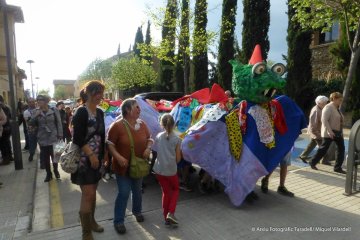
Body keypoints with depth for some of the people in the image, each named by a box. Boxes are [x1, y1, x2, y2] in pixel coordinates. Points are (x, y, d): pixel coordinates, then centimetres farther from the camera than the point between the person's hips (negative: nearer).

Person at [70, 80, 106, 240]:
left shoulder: (99, 112, 7)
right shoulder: (81, 112, -15)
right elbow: (77, 139, -19)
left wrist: (102, 155, 12)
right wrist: (91, 155, -16)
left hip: (96, 157, 7)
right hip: (84, 158, -7)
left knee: (93, 191, 17)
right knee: (88, 194, -3)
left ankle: (91, 221, 35)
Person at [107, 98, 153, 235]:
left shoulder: (142, 124, -2)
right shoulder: (117, 125, -18)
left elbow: (149, 138, 10)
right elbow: (110, 143, -12)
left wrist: (148, 148, -10)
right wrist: (118, 157, -24)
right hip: (123, 166, -5)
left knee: (137, 190, 21)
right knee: (124, 193, -2)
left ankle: (137, 211, 46)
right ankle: (118, 221, 18)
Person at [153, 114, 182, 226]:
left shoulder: (158, 136, 0)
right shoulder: (177, 139, -8)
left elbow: (156, 152, 5)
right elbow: (178, 158, -5)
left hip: (159, 169, 3)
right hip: (171, 170, -3)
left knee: (166, 192, 18)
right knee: (175, 190, 21)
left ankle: (166, 217, 24)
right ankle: (170, 213, 7)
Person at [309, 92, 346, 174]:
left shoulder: (337, 108, 13)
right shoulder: (328, 107, -15)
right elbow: (324, 120, -24)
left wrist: (340, 132, 18)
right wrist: (329, 131, -29)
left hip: (338, 132, 9)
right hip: (329, 133, -9)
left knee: (341, 148, 5)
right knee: (323, 149, -1)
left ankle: (338, 167, 13)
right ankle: (313, 162, 15)